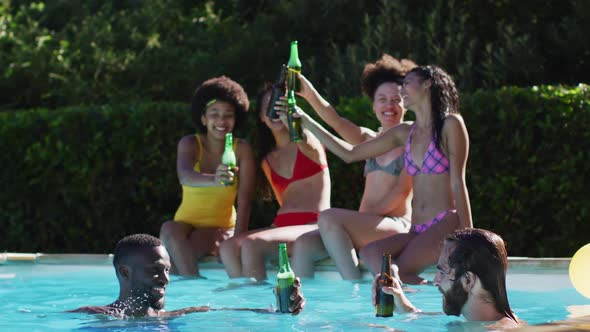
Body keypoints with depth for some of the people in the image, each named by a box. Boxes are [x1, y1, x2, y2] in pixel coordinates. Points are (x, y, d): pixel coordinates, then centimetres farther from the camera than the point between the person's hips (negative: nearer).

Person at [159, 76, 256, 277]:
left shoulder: (242, 150, -8)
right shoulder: (190, 144, -6)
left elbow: (244, 203, -12)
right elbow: (185, 176, -30)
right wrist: (213, 180, -52)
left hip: (220, 228, -2)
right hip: (187, 223, 2)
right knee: (169, 229, -33)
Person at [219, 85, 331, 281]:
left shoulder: (306, 143, 6)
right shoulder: (267, 160, 22)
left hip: (314, 226, -6)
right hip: (282, 225, 6)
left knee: (251, 244, -31)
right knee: (228, 247, -22)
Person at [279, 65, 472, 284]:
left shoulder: (450, 124, 2)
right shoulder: (405, 132, 18)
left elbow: (457, 183, -3)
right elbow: (350, 153, 21)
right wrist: (306, 122, 19)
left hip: (445, 225, -6)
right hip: (417, 231, 6)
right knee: (370, 253, -26)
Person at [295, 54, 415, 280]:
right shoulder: (370, 139, 20)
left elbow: (401, 192, -6)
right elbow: (335, 121, 2)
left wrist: (367, 214, -13)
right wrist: (310, 94, -14)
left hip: (396, 227, -6)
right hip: (367, 228, 6)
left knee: (329, 218, -30)